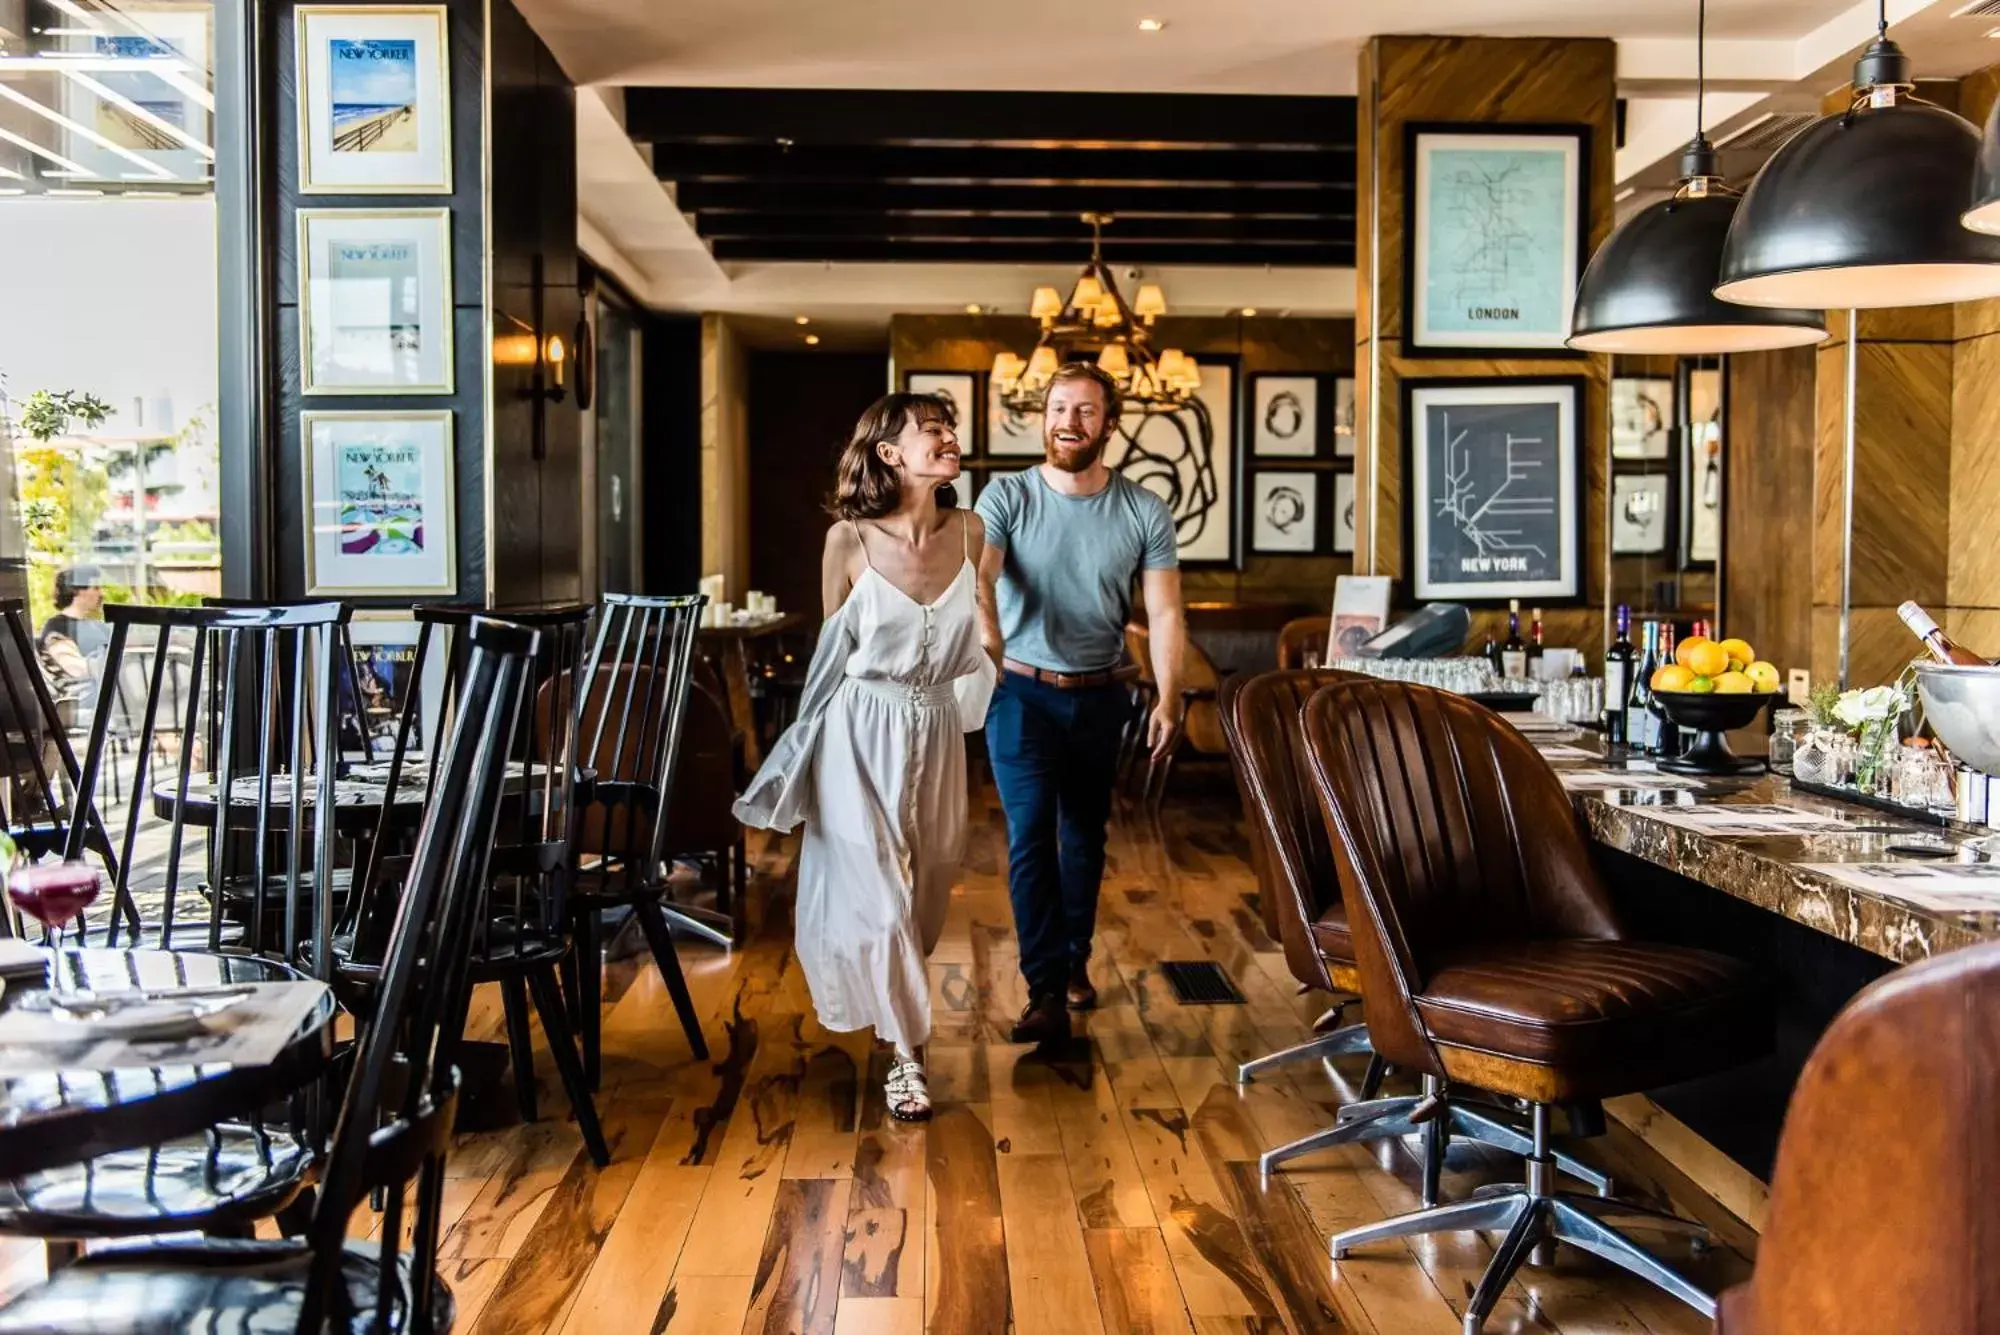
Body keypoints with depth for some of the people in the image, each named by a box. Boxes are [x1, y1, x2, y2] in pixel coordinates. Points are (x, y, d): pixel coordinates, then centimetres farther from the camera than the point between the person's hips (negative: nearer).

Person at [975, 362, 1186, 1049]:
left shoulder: (1145, 512, -4)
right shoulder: (1007, 497, -8)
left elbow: (1164, 612, -7)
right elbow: (977, 573, -24)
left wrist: (1168, 699, -19)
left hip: (1099, 696, 2)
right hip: (1022, 691, -2)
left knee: (1085, 836, 15)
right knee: (1031, 837, -8)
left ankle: (1074, 960, 35)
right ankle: (1047, 993, -4)